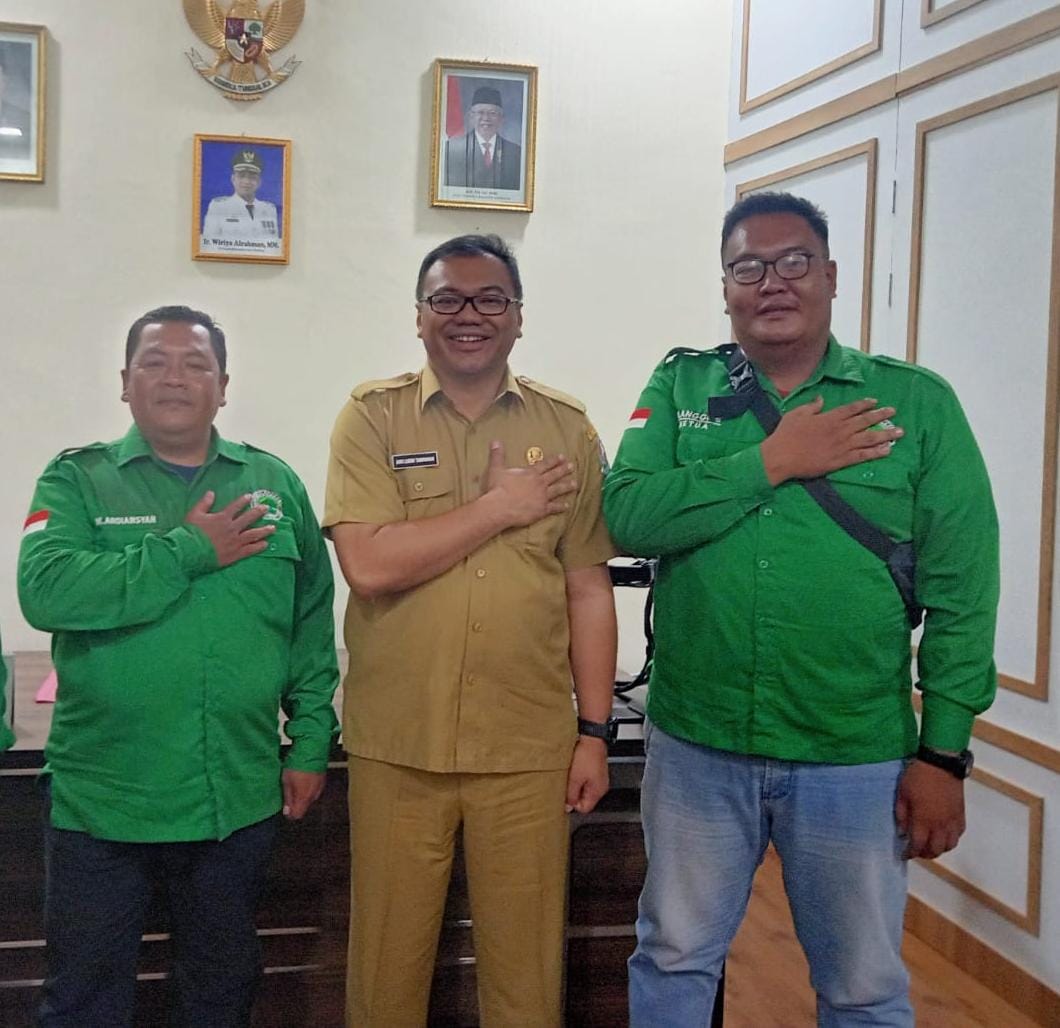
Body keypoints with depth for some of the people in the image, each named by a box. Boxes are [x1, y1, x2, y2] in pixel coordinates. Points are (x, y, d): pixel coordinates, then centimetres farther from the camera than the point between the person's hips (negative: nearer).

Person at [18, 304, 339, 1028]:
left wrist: (311, 743, 4)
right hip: (101, 797, -2)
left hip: (239, 798, 2)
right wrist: (189, 552, -19)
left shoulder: (275, 484, 5)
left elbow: (313, 624, 8)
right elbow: (45, 589, -20)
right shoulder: (77, 480, -1)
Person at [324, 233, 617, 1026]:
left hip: (530, 747, 1)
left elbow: (589, 590, 6)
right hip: (397, 743, -1)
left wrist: (594, 732, 3)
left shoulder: (567, 429, 4)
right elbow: (369, 566, -14)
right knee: (388, 960, 14)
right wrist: (498, 507, -11)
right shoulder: (373, 416, -1)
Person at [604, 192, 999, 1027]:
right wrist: (775, 461, -18)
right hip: (696, 746, 1)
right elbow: (629, 515, -14)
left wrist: (945, 753, -7)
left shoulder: (917, 403, -4)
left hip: (857, 758, -1)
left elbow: (961, 590, -5)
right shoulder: (678, 387, 2)